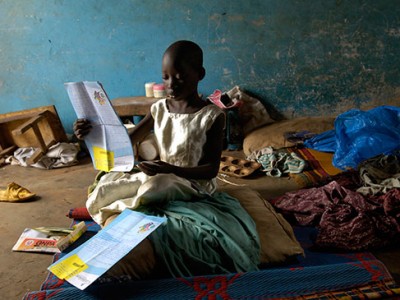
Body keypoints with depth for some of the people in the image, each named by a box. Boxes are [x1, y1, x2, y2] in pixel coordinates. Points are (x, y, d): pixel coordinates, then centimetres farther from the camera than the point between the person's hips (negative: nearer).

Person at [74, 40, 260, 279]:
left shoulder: (212, 115, -11)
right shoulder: (159, 109, 3)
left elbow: (212, 170, -13)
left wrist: (170, 169, -29)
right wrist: (94, 133, -17)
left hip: (195, 186, -5)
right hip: (161, 181, 5)